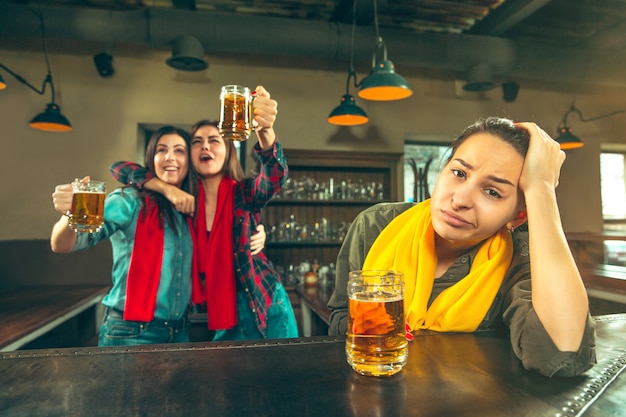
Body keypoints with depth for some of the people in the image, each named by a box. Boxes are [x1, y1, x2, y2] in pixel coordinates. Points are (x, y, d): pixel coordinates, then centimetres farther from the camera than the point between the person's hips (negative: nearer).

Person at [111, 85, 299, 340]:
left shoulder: (244, 193, -7)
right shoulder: (187, 198, 0)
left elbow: (275, 175, -29)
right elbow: (119, 167, 1)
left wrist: (265, 131, -49)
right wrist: (167, 188, -16)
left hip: (265, 305, -2)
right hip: (221, 312, 3)